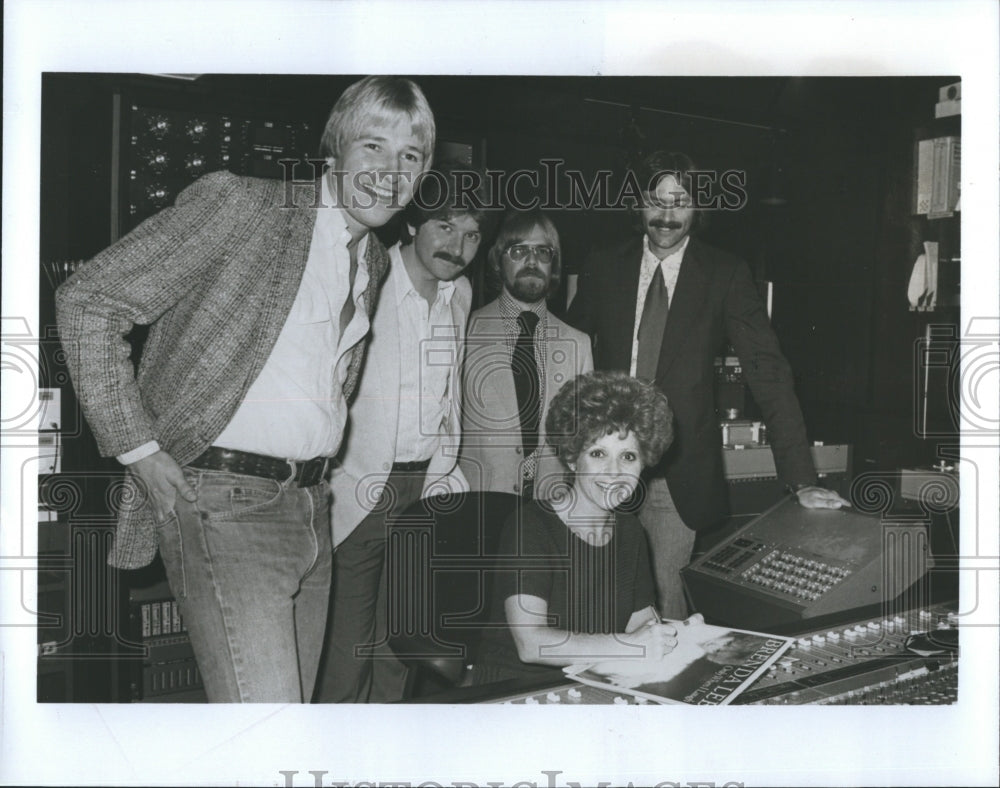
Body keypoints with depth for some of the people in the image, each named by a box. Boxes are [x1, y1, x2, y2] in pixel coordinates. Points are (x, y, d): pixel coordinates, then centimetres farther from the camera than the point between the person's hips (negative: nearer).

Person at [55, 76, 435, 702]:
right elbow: (86, 302, -8)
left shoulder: (376, 261, 13)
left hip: (310, 506, 8)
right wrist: (139, 450, -12)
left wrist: (315, 474, 14)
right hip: (224, 502, -7)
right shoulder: (237, 203, -9)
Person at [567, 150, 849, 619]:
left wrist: (801, 481, -13)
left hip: (679, 476, -1)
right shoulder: (603, 269, 4)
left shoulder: (725, 276, -2)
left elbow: (769, 373, -6)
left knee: (673, 607, 1)